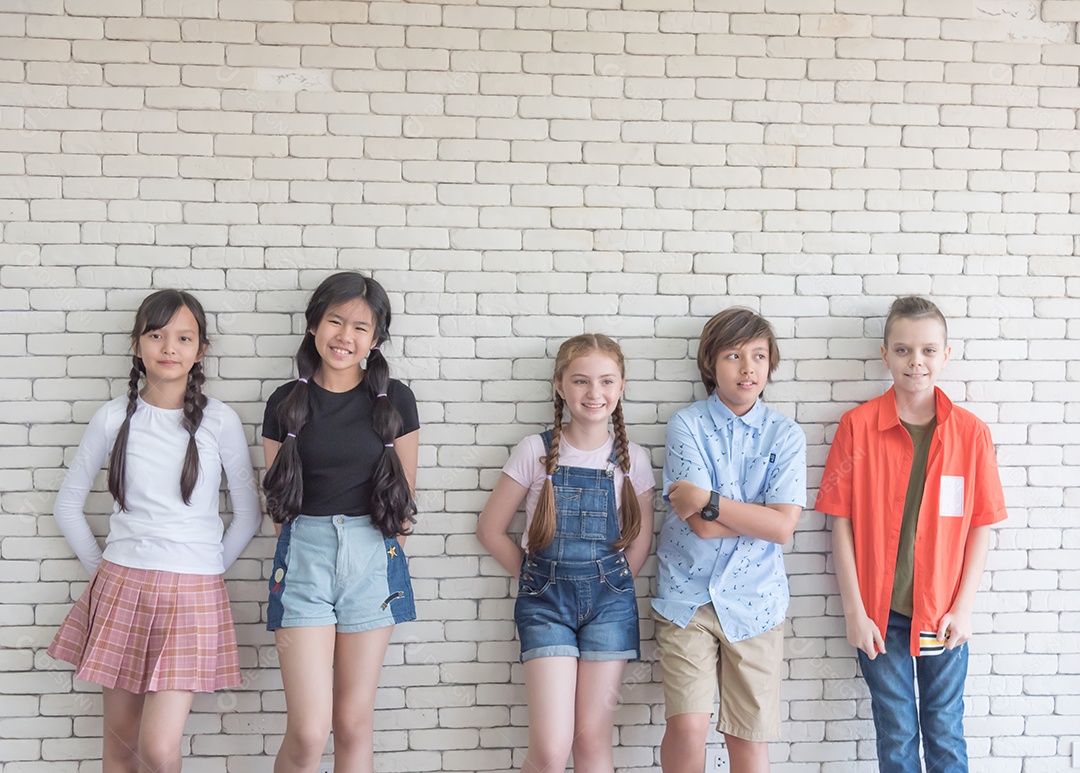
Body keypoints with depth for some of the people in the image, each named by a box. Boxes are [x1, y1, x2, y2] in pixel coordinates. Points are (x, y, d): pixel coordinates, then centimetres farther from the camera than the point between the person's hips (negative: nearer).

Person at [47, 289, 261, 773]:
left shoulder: (219, 421, -3)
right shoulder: (114, 418, 2)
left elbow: (248, 514, 6)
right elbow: (68, 505, 12)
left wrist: (207, 568, 7)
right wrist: (100, 567, 8)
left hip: (192, 594, -2)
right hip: (121, 587, 2)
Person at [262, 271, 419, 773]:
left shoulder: (394, 401, 2)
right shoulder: (286, 404, 4)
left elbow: (404, 495, 8)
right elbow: (279, 496, 9)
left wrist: (385, 559, 5)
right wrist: (310, 555, 4)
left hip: (373, 557, 0)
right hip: (304, 554, 0)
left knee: (354, 724, 6)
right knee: (308, 731, -8)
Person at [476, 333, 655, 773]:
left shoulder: (632, 460, 2)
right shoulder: (536, 451, -4)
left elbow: (640, 541, 12)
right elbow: (490, 529, 2)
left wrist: (607, 586, 6)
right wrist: (535, 579, 3)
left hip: (608, 598, 2)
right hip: (546, 600, -1)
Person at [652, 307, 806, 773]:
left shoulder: (785, 435, 2)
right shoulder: (687, 425, -3)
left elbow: (783, 527, -10)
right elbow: (702, 526, -12)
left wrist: (709, 501, -14)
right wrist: (762, 513, -7)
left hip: (754, 600, 2)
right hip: (688, 595, -1)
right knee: (687, 727, -13)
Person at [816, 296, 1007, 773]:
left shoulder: (970, 432, -3)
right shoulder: (857, 427, -6)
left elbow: (981, 525, 1)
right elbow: (841, 522, -5)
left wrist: (963, 607, -5)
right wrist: (855, 612, -7)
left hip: (943, 614, 1)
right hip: (879, 612, 0)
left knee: (945, 733, 10)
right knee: (895, 734, 10)